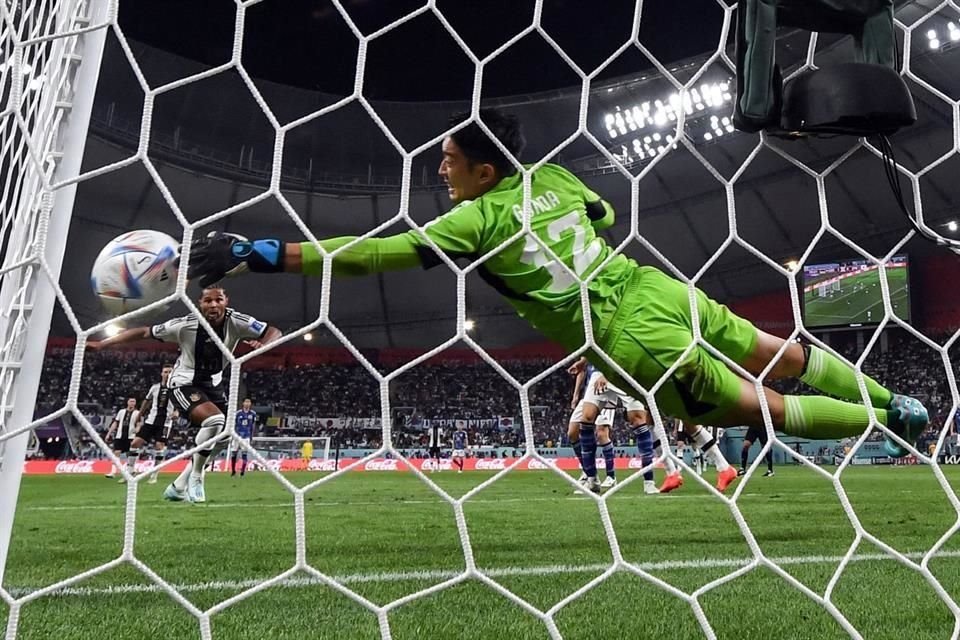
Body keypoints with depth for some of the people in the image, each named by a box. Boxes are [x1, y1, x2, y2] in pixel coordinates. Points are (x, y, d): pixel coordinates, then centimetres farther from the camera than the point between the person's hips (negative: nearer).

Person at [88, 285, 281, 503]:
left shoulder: (236, 322, -18)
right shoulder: (186, 325, -23)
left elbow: (274, 332, -17)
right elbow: (144, 332, -13)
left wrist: (262, 344, -41)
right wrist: (102, 344, -12)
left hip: (213, 384, 5)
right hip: (185, 384, -5)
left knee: (208, 442, 8)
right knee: (215, 419, -30)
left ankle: (178, 486, 29)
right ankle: (195, 477, -8)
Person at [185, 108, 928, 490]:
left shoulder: (477, 220, -13)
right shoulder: (555, 176, 6)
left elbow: (377, 252, -18)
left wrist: (262, 253, -16)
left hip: (638, 339, -6)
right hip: (661, 291, 6)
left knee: (760, 409, 15)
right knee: (783, 356, 24)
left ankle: (888, 419, 27)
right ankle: (892, 400, 40)